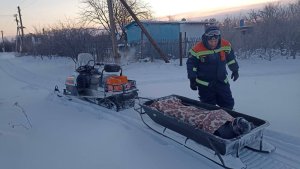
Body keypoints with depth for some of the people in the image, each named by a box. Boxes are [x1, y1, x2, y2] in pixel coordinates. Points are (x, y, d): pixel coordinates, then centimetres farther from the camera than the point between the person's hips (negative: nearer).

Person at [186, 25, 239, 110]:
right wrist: (192, 79, -7)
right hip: (205, 84, -4)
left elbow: (231, 59, 12)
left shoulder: (226, 45, -6)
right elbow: (191, 64, -7)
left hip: (222, 82, 4)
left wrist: (235, 70, 17)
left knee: (228, 104, 13)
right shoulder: (197, 49, -18)